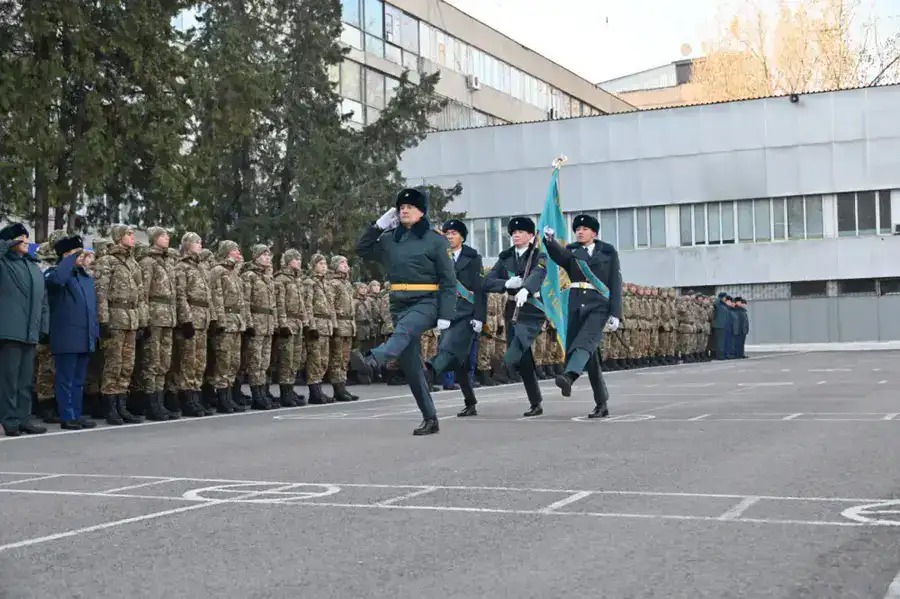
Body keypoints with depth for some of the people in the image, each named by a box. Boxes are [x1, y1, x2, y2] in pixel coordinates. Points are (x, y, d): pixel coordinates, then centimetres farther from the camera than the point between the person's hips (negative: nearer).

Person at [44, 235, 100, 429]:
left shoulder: (87, 277, 19)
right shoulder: (55, 272, -3)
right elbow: (57, 279, -31)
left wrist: (96, 331, 14)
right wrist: (71, 258, -19)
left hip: (85, 337, 7)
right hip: (67, 338, -7)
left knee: (79, 380, 11)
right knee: (66, 379, -4)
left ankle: (77, 415, 16)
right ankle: (67, 417, 0)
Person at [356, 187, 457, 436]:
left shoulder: (436, 240, -3)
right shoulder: (390, 239, 12)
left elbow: (448, 281, -5)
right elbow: (362, 250, 18)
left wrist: (445, 315, -13)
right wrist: (378, 225, 5)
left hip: (426, 303, -6)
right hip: (399, 304, 6)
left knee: (403, 331, -37)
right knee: (410, 365, 4)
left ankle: (373, 360, -67)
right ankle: (430, 419, 12)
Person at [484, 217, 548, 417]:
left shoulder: (539, 256, -2)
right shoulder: (505, 257, 11)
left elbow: (537, 275, -24)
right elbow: (487, 282, 3)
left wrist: (525, 289, -45)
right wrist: (507, 283, -16)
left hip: (532, 310, -4)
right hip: (512, 310, 4)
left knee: (521, 340, -32)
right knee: (523, 359, 3)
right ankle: (536, 404, 10)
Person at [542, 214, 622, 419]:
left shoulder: (608, 253, 6)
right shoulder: (572, 251, 12)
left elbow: (615, 284, 2)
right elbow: (559, 255, -12)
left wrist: (615, 314, -7)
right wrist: (550, 240, -34)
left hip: (598, 306, -4)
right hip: (576, 305, 4)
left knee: (585, 341, -28)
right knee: (589, 355, 4)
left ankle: (568, 376, -54)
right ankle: (601, 404, 11)